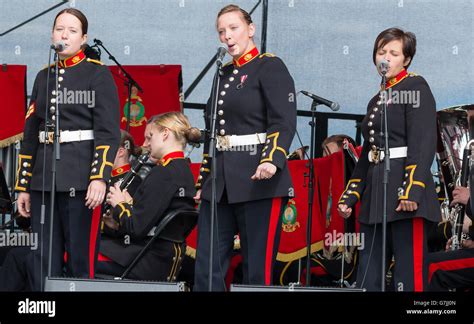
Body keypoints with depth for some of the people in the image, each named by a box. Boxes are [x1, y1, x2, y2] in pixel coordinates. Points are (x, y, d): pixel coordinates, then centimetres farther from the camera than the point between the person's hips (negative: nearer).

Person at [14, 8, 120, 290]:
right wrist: (23, 186, 13)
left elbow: (109, 132, -8)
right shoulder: (44, 77, 15)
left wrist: (100, 178, -18)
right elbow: (31, 134, 17)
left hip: (81, 179, -5)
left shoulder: (98, 74, -1)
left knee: (81, 258, -4)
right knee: (45, 260, 5)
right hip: (44, 179, 5)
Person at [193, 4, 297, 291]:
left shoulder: (271, 67, -2)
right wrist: (204, 181, 23)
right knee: (207, 268, 1)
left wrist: (272, 160, -29)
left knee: (259, 270, -4)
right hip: (220, 184, 7)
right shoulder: (225, 74, 20)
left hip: (258, 181, -7)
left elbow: (285, 122, -13)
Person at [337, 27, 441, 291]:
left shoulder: (416, 87, -2)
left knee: (410, 273, -9)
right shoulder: (377, 101, 22)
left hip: (405, 192, -9)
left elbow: (424, 144, -13)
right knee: (368, 275, 6)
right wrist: (350, 196, 19)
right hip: (375, 195, 9)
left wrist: (412, 190, -22)